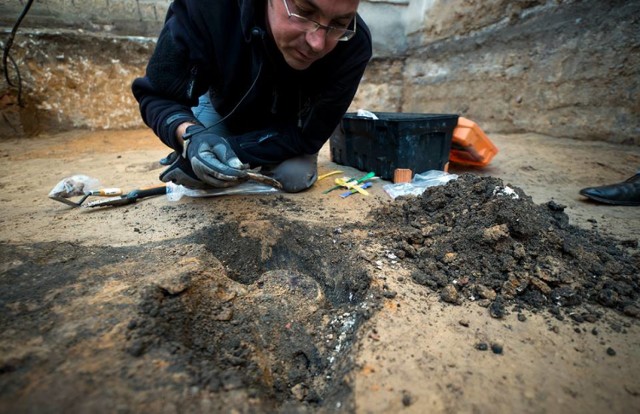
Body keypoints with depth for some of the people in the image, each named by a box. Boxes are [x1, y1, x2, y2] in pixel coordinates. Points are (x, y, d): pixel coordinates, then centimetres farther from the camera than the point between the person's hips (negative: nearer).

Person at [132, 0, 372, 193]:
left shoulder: (353, 45, -35)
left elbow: (306, 134, -29)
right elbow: (157, 94, -26)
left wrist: (232, 150, -38)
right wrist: (190, 136, -48)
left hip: (287, 125, 0)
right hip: (223, 104, 1)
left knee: (295, 177, -22)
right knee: (196, 177, -13)